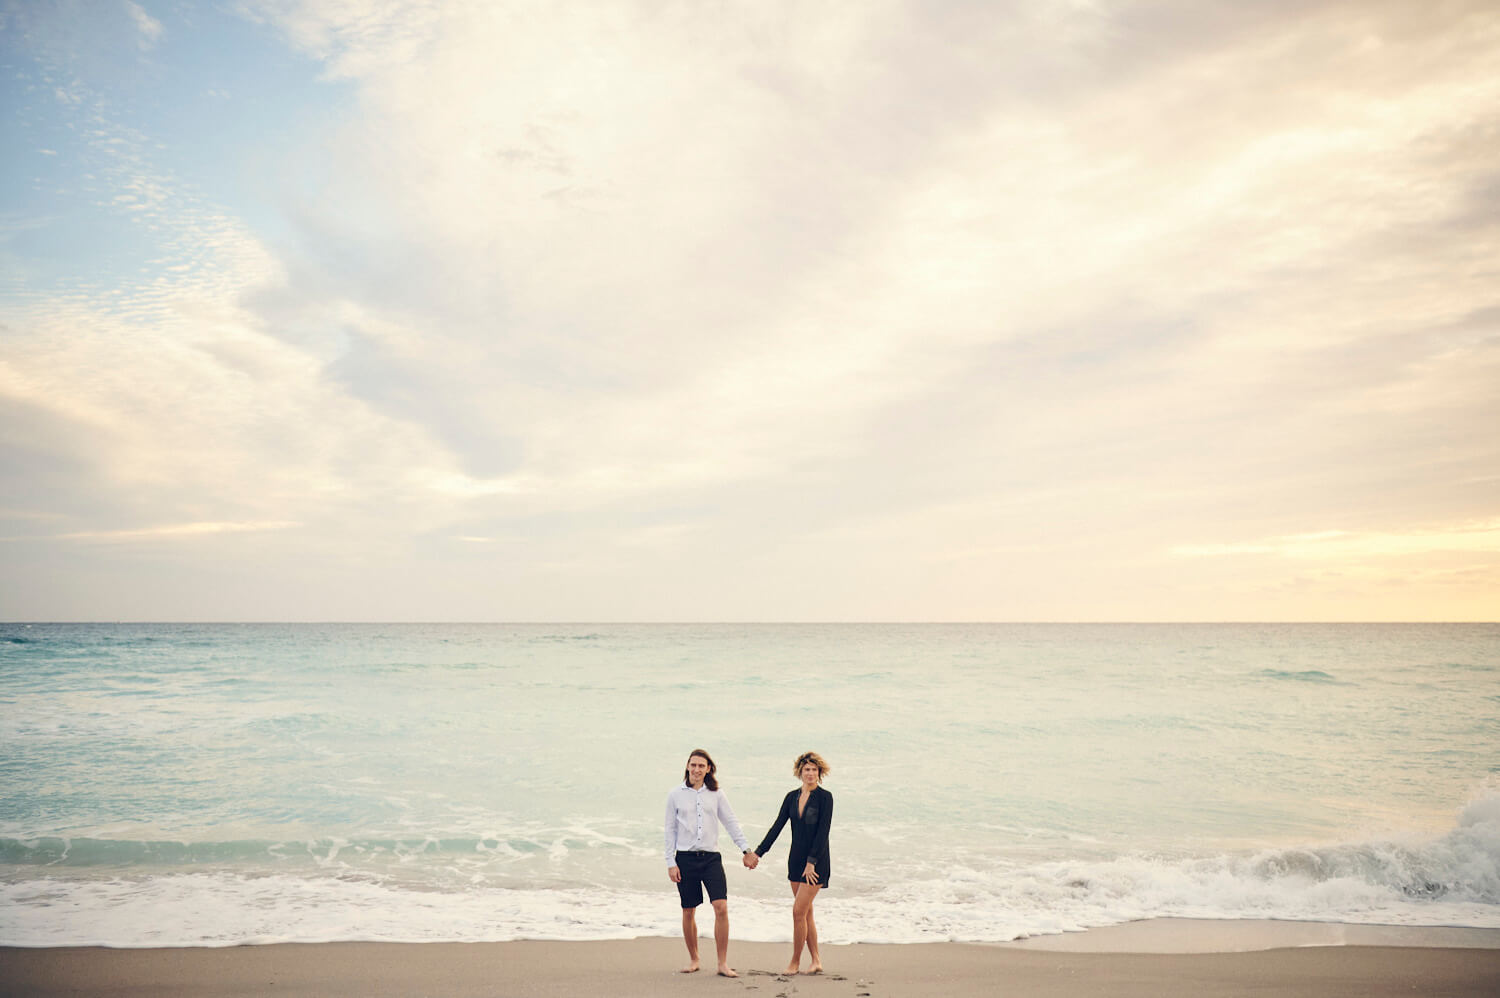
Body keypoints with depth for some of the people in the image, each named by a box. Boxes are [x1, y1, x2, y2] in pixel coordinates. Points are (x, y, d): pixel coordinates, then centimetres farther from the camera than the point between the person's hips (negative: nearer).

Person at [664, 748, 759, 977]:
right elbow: (670, 830, 5)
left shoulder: (716, 794, 6)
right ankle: (693, 959, 25)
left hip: (711, 857, 0)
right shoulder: (676, 794, 3)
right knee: (688, 912, 7)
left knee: (721, 908, -12)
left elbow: (731, 823, 7)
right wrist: (671, 863, 0)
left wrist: (746, 849, 0)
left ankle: (723, 964, -4)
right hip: (685, 858, 0)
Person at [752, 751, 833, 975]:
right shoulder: (792, 797, 7)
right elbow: (777, 826, 6)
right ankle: (816, 961, 19)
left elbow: (822, 832, -14)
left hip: (816, 862, -6)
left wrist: (811, 862, -18)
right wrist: (758, 852, 0)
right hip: (796, 860, 6)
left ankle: (795, 962, 4)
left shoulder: (825, 797, -9)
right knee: (806, 913, 10)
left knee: (799, 911, -8)